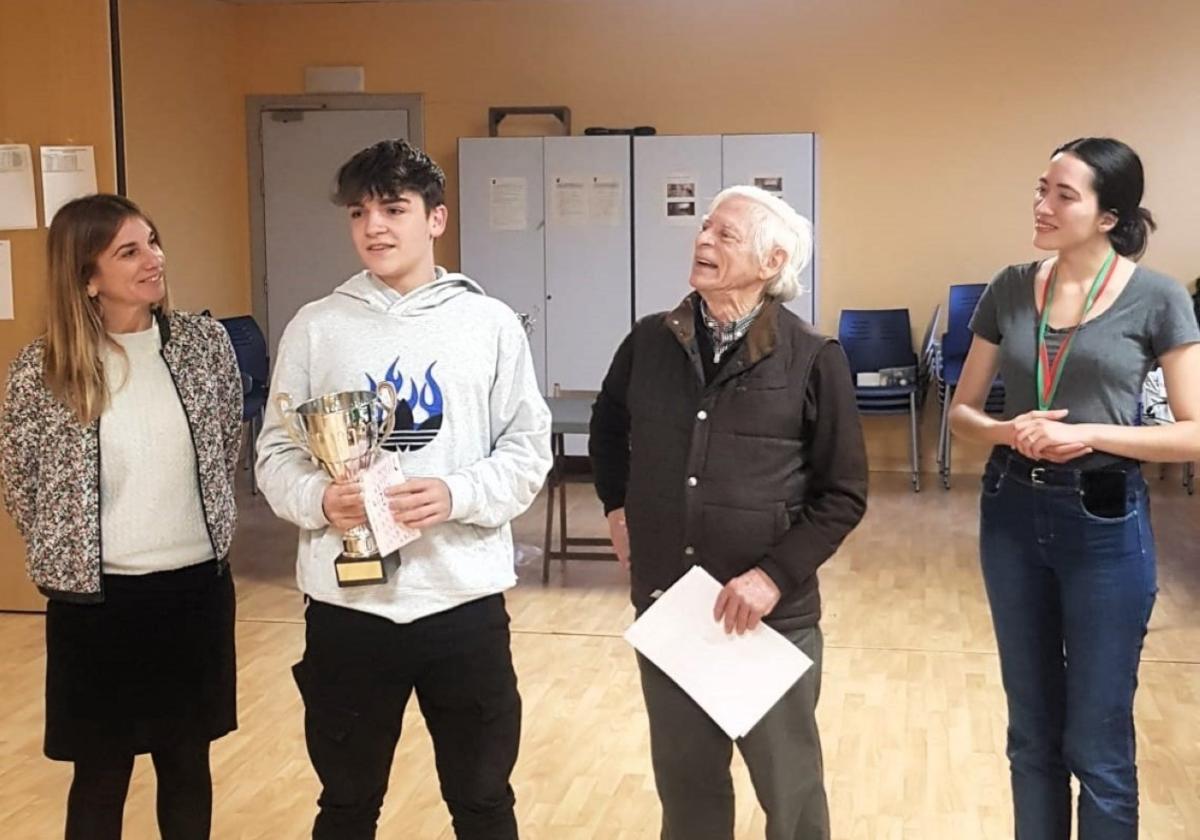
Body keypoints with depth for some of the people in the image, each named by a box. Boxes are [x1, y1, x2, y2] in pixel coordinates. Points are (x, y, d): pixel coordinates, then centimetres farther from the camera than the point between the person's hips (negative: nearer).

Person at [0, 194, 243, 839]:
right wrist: (66, 555, 9)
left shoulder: (205, 342, -4)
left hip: (197, 584, 2)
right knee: (101, 774, 12)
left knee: (187, 761, 16)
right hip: (95, 598, -2)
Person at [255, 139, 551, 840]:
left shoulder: (491, 323, 1)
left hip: (465, 599, 0)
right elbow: (277, 454, 3)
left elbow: (529, 448, 0)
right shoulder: (316, 327, 2)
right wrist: (319, 498, -18)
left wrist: (458, 494, -17)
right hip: (346, 605, 1)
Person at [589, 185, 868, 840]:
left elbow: (843, 494, -7)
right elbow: (608, 425, 22)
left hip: (771, 614, -3)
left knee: (789, 786, 12)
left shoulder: (813, 360, -10)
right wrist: (617, 504, 12)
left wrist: (776, 574, -15)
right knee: (685, 779, 18)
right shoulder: (649, 342, 1)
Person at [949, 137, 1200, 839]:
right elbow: (962, 411, 7)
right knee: (1032, 729, 16)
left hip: (1104, 522, -3)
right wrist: (1006, 431, -14)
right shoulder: (1010, 290, 1)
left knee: (1097, 742, 6)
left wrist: (1091, 435, -20)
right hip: (1013, 515, 4)